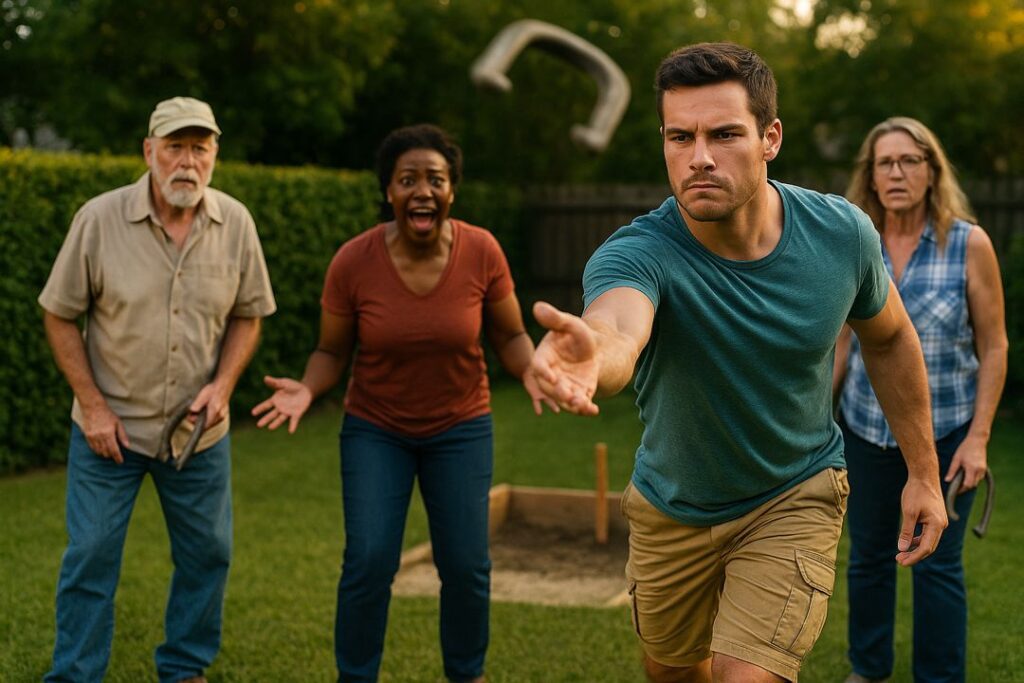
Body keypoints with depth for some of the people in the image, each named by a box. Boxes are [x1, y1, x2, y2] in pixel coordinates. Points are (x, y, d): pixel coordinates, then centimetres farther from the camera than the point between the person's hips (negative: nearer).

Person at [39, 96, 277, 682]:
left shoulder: (236, 223, -5)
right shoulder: (100, 219, -12)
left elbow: (248, 313, 6)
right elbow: (60, 315, -4)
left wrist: (223, 383, -9)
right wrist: (94, 406, -9)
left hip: (199, 430, 3)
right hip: (110, 425, -2)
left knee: (207, 553, 11)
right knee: (91, 556, 3)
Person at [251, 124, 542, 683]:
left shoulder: (481, 251, -15)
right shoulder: (353, 261, -16)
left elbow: (510, 336, -3)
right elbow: (332, 351, -5)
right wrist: (306, 389, -25)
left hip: (460, 428, 1)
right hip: (375, 430, -1)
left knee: (466, 566, 4)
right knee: (368, 562, -8)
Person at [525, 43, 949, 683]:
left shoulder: (842, 233, -20)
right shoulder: (639, 253, -31)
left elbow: (890, 340, 1)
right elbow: (616, 328, -56)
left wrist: (923, 471, 4)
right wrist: (592, 355, -80)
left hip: (795, 498, 0)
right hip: (672, 510, 1)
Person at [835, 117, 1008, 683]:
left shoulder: (969, 243, -9)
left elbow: (993, 346, -6)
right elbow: (842, 343, 7)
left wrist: (978, 437, -10)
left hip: (944, 430, -3)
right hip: (867, 426, 3)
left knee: (937, 563, 5)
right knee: (867, 556, 14)